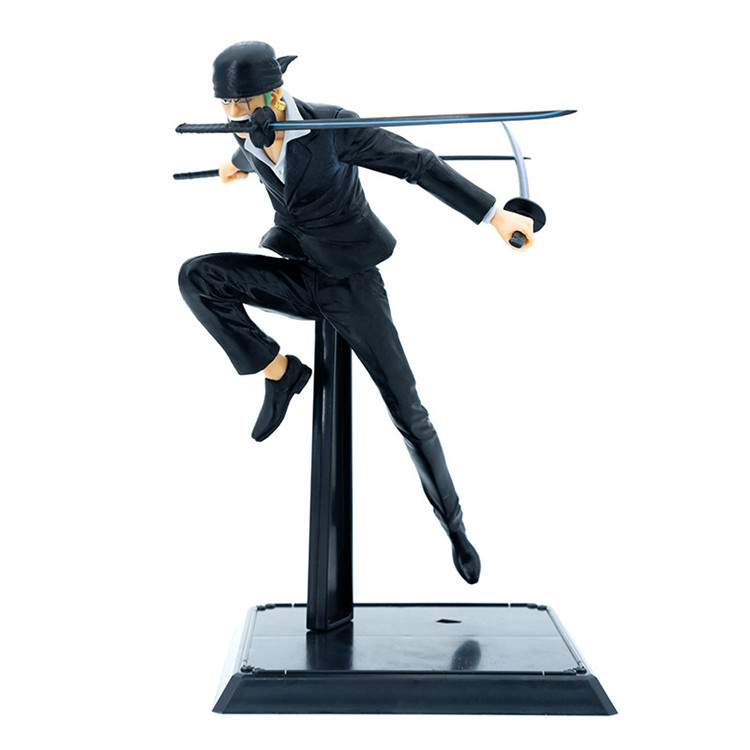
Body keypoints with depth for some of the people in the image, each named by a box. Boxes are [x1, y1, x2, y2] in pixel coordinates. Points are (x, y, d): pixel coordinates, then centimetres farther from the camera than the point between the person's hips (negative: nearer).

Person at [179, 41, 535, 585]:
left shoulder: (333, 124, -20)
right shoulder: (253, 141, -3)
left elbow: (419, 164, -19)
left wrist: (497, 216, -23)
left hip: (352, 283, -4)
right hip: (300, 277, 5)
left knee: (407, 411, -7)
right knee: (197, 275, -21)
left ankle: (454, 523, 13)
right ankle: (281, 372, -5)